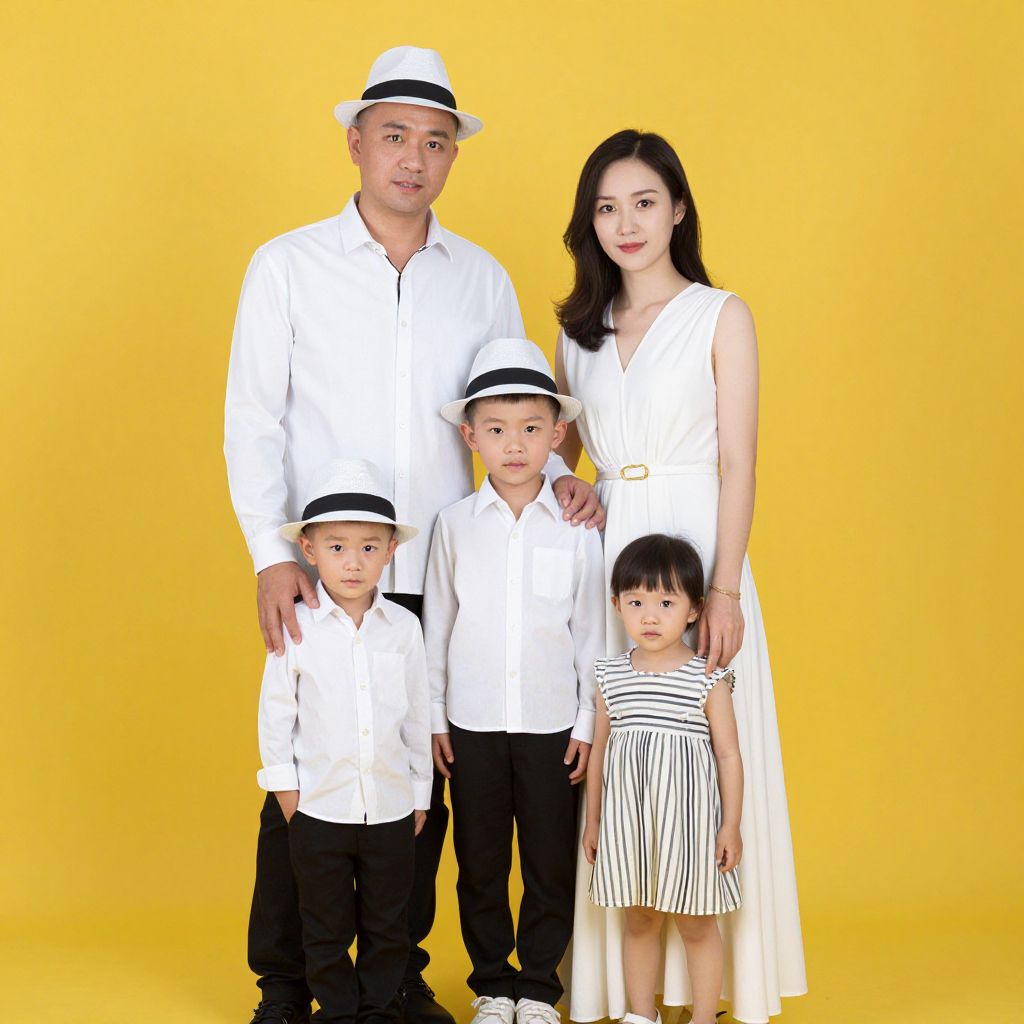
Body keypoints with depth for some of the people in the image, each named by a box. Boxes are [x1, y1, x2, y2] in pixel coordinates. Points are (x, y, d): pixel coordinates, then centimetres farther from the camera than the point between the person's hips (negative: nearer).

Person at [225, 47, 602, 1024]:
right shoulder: (288, 266, 2)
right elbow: (251, 423, -1)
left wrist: (555, 476, -6)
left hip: (439, 577, 3)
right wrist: (272, 556, -11)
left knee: (423, 787, 7)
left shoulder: (482, 278, 10)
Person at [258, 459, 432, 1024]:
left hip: (391, 807, 2)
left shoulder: (404, 627, -2)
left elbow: (417, 714, 5)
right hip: (319, 806, -1)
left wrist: (421, 791, 9)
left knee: (387, 924, 12)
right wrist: (283, 783, -1)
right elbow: (275, 710, 0)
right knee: (327, 926, 11)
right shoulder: (297, 627, -7)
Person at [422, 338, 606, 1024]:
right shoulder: (456, 525, 1)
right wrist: (433, 716, 4)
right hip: (472, 723, 1)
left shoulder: (576, 529, -2)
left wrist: (590, 722, 2)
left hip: (552, 724, 0)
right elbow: (436, 625, 6)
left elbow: (591, 631, 3)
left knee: (553, 864, 6)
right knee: (480, 864, 9)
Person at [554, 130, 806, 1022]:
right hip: (601, 557, 4)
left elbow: (737, 464, -5)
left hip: (694, 547, -3)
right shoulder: (578, 330, 13)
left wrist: (724, 590, -14)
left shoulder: (721, 317, 2)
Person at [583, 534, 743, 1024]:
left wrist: (731, 825, -6)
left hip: (687, 818, -3)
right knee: (638, 922, 15)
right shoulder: (611, 676, 2)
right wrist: (593, 820, 12)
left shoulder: (708, 679, -8)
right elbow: (599, 750, 10)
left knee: (696, 926, 8)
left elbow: (728, 754, -5)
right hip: (627, 818, 3)